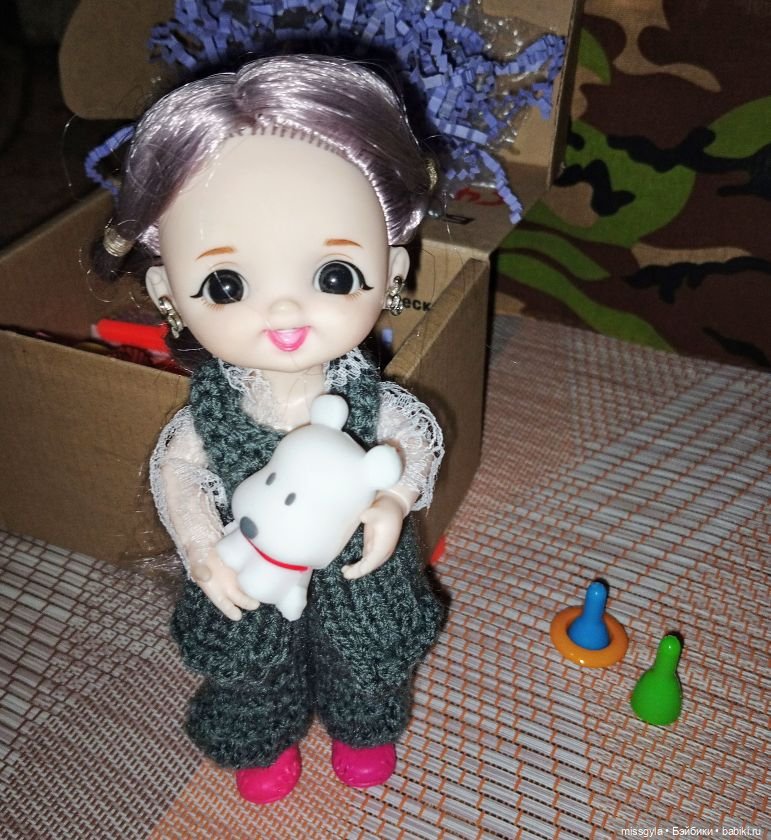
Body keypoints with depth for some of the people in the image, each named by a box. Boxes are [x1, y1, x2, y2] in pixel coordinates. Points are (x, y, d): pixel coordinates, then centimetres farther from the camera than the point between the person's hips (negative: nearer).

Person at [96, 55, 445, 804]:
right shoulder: (205, 417, -26)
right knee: (254, 673, 27)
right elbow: (174, 474, -14)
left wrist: (394, 500, -35)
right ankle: (264, 743, 61)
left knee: (366, 663, 27)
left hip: (357, 573, 0)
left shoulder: (373, 402, -28)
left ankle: (363, 730, 62)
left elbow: (420, 438, -16)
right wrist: (202, 551, -27)